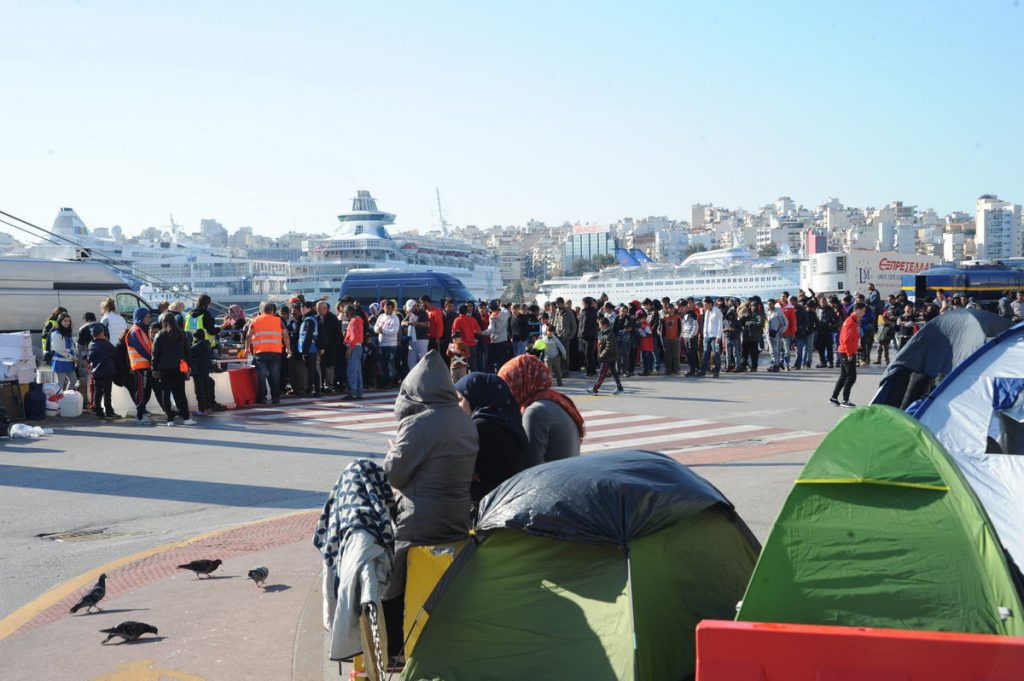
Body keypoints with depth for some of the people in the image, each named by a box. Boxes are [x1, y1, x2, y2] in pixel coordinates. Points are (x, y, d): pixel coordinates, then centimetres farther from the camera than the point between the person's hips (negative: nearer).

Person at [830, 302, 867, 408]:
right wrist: (849, 354, -19)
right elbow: (846, 339, -22)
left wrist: (853, 351, 15)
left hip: (846, 353, 10)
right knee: (852, 376, -6)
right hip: (847, 353, -10)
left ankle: (834, 397, 18)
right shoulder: (851, 322, -17)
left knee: (844, 376, 14)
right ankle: (845, 400, -3)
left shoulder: (855, 321, 14)